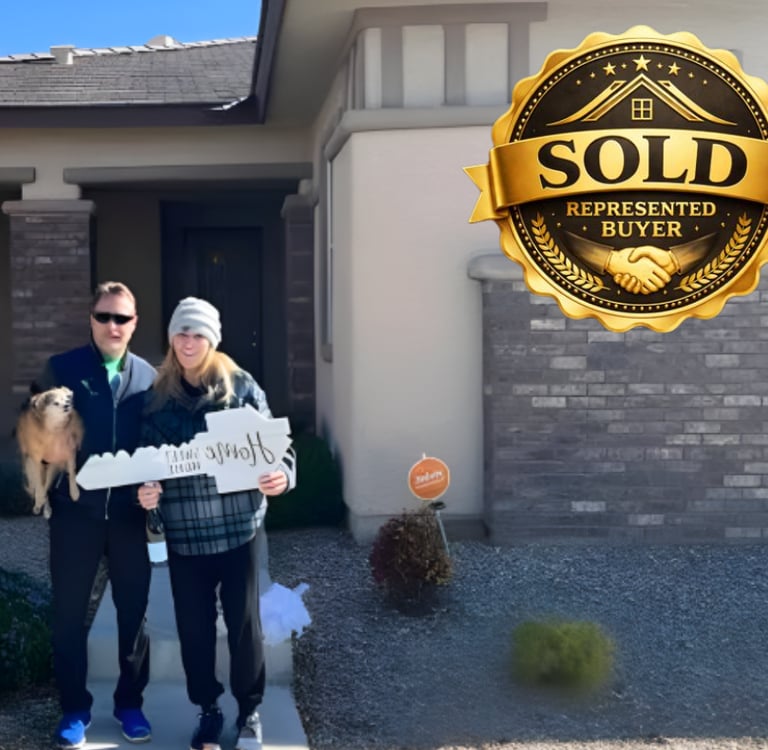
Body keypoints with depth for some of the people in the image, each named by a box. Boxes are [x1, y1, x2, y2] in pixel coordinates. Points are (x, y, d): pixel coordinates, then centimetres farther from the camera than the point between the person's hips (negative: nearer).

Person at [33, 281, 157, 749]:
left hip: (131, 513, 1)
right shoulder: (61, 369, 1)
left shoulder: (149, 377, 5)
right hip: (76, 511, -1)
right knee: (70, 614, 8)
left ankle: (130, 703, 26)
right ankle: (75, 709, 23)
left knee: (134, 612, 10)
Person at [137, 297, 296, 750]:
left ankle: (249, 711, 26)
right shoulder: (158, 397, 5)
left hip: (238, 526, -2)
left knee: (244, 622, 7)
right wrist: (145, 491, -12)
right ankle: (208, 710, 29)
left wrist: (282, 474, -21)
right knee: (194, 626, 10)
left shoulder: (241, 387, -2)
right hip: (184, 533, 2)